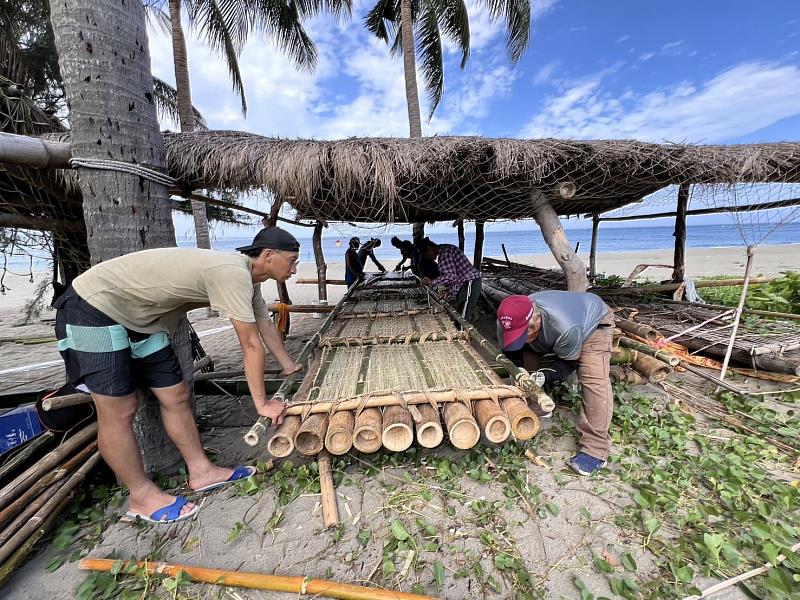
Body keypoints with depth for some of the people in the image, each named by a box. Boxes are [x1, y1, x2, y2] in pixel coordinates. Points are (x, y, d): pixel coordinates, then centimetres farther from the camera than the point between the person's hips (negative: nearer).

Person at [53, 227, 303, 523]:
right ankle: (142, 495, 14)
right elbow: (251, 345, -27)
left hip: (140, 317, 9)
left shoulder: (246, 275, 1)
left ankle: (201, 472, 18)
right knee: (120, 410, -3)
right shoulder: (232, 274, -30)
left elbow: (265, 325, 12)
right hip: (94, 306, -9)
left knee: (176, 395, 6)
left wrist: (290, 366, 22)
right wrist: (262, 404, -18)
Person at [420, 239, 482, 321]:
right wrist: (449, 291, 6)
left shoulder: (444, 251, -15)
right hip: (464, 284, 10)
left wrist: (431, 282, -15)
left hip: (470, 283, -10)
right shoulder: (443, 251, 16)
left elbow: (451, 276, -24)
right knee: (460, 316, 15)